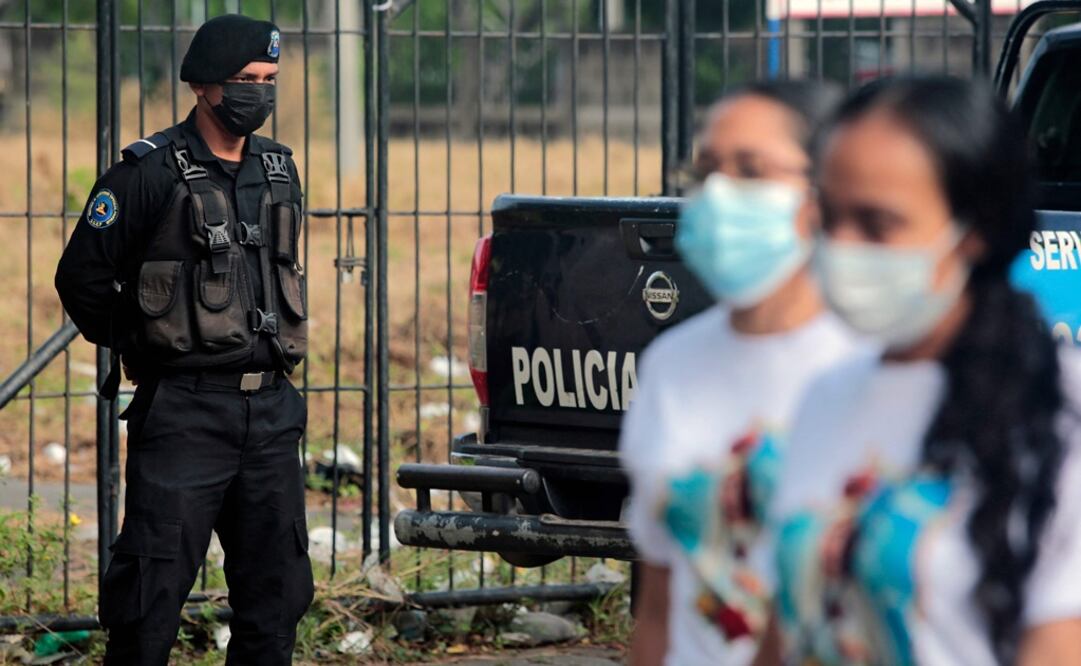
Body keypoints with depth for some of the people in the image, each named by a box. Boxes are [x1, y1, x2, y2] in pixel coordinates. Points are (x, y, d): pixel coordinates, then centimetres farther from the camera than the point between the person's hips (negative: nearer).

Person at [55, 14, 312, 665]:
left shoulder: (280, 170, 12)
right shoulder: (150, 173, -8)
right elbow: (83, 276, -4)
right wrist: (136, 350, 5)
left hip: (271, 411, 6)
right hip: (185, 410, -6)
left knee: (278, 583, 9)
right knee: (155, 581, -6)